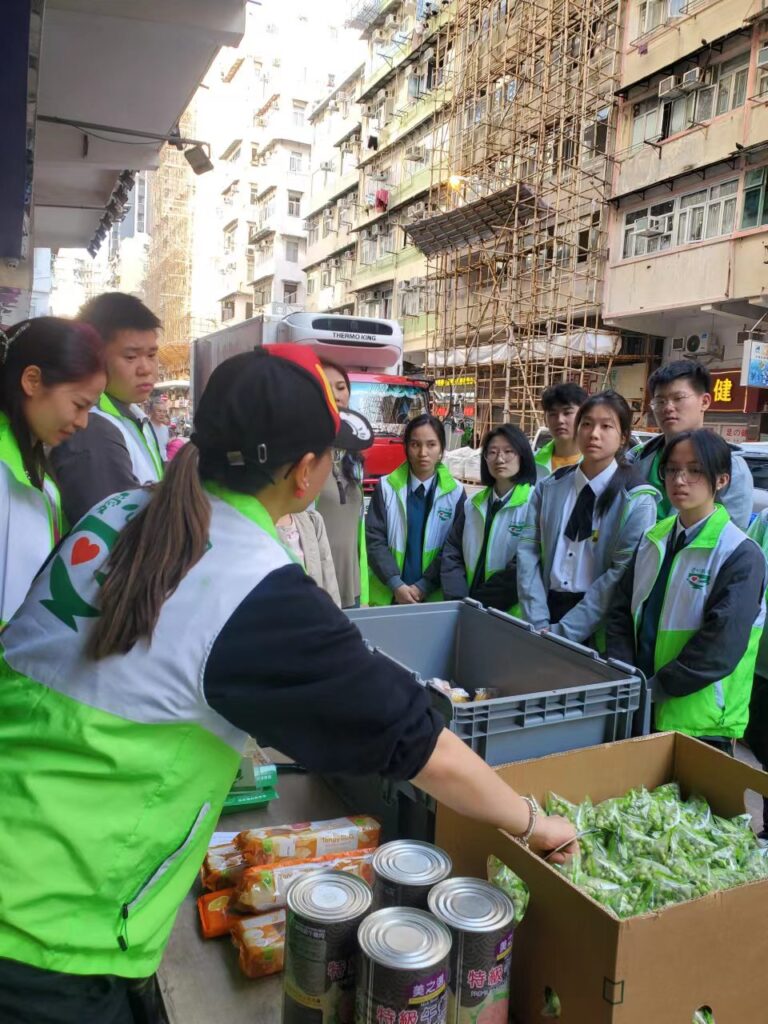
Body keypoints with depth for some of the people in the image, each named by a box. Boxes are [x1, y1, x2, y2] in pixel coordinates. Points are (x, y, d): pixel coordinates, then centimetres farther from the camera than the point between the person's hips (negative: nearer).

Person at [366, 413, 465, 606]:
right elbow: (374, 540, -4)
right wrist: (396, 584, -15)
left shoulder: (455, 493, -1)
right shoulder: (386, 487, -2)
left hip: (433, 595, 0)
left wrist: (423, 586, -11)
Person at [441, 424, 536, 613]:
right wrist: (459, 601, -7)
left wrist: (475, 602, -12)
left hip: (509, 613, -4)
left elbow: (523, 570, -15)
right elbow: (451, 554, 7)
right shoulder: (473, 504, 11)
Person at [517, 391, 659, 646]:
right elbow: (528, 550, -2)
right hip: (549, 605, 3)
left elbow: (622, 574, -12)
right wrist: (538, 624, -14)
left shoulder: (637, 501, -5)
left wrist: (561, 633, -16)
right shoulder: (549, 488, 6)